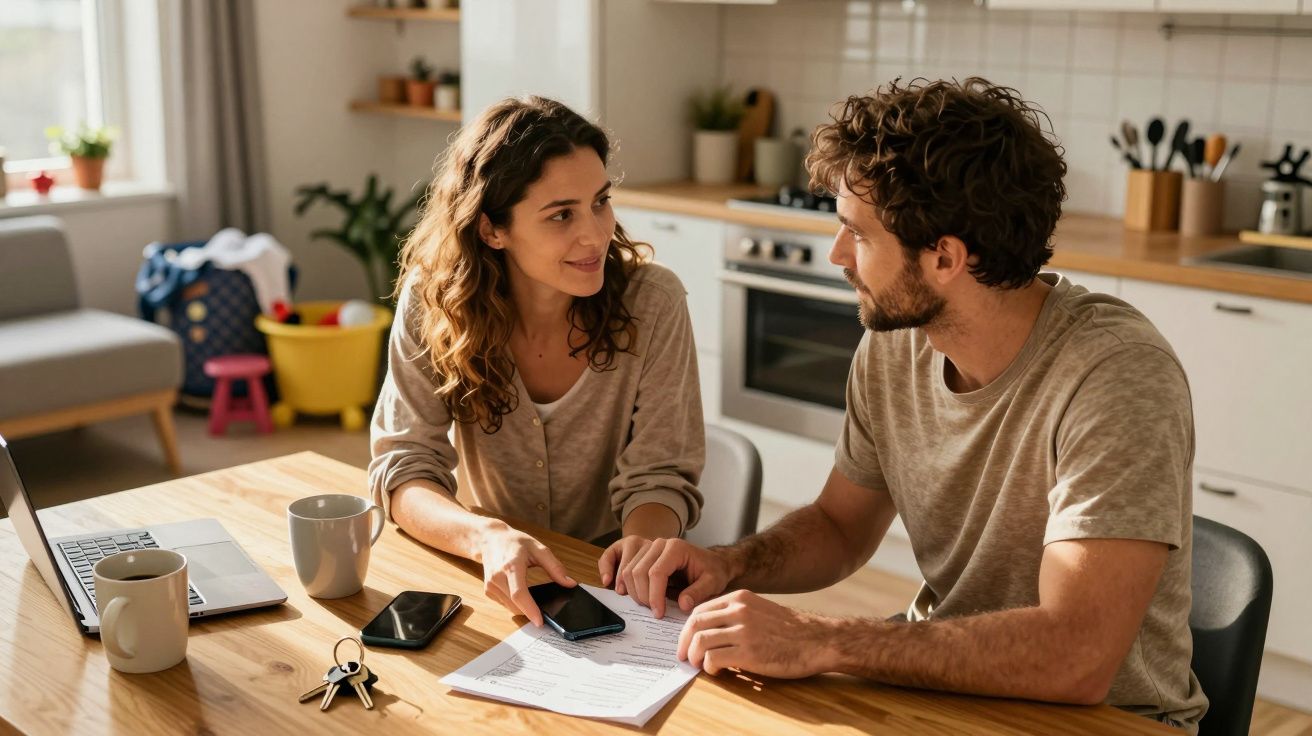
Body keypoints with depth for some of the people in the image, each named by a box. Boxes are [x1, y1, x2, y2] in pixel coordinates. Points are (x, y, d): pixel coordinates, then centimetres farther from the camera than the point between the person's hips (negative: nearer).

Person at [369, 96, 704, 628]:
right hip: (492, 582, 1)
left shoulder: (652, 303, -11)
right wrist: (487, 538, -30)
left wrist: (642, 541, -31)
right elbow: (402, 467, -10)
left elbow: (658, 477, -7)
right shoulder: (431, 301, -9)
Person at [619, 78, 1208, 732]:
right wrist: (733, 565, -10)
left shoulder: (1117, 376, -26)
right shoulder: (892, 346, -5)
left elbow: (1075, 658, -34)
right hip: (940, 678, 6)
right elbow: (840, 525, 10)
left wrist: (817, 642, -32)